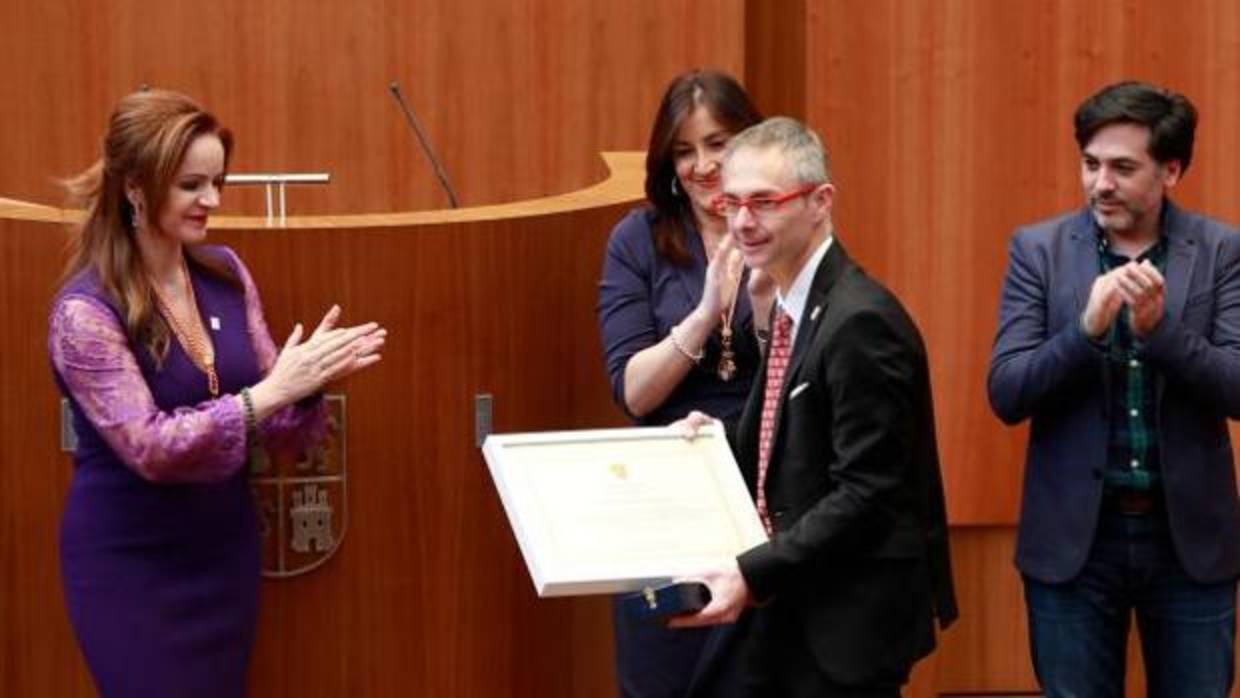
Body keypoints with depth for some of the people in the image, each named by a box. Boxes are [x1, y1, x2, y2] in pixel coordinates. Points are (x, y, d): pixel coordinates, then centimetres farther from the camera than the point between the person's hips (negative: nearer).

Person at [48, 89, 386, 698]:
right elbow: (149, 448, -24)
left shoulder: (224, 274, -1)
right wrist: (272, 391, -30)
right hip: (131, 565, -6)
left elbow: (276, 429, 3)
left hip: (225, 546, 6)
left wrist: (309, 381, -19)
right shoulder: (86, 310, -18)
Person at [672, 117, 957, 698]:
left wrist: (753, 576, -25)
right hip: (789, 606, 9)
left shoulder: (859, 322, -20)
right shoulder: (796, 308, 9)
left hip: (849, 617, -9)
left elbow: (867, 495, -22)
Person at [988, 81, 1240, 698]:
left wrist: (1161, 327, -24)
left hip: (1190, 537, 0)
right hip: (1073, 536, 0)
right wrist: (1087, 327, -23)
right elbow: (1006, 395, -7)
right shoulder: (1038, 249, -1)